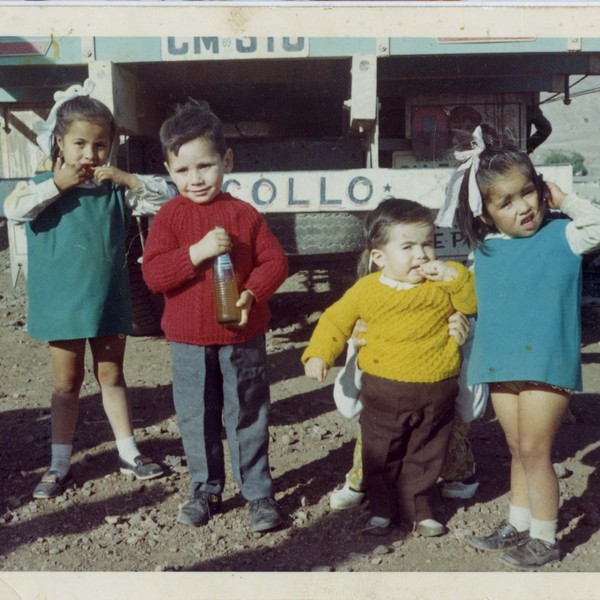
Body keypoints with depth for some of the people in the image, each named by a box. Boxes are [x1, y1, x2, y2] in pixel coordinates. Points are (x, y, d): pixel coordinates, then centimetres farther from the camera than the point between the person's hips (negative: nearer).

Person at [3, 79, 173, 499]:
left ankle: (129, 453, 27)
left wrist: (127, 178, -19)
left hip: (108, 302, 1)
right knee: (67, 383, 10)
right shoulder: (44, 185, -4)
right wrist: (57, 185, -22)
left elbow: (166, 197, -9)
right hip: (61, 304, -1)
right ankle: (60, 464, 22)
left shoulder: (117, 189, -2)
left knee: (112, 376, 16)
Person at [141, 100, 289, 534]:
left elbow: (275, 261, -2)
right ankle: (206, 490, 31)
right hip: (188, 340, 1)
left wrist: (252, 293, -19)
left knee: (249, 416, 9)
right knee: (197, 419, 12)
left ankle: (259, 492, 23)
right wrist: (198, 251, -25)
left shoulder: (245, 214, -3)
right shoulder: (169, 217, -3)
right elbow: (153, 273, -12)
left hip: (244, 337, -1)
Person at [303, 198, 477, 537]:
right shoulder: (367, 290, -6)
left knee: (424, 457, 15)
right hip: (384, 392, 0)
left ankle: (417, 506, 34)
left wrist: (453, 276, -23)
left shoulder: (443, 284, -3)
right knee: (381, 456, 13)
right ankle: (383, 508, 33)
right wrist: (319, 354, -8)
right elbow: (337, 321, 2)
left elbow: (473, 302, -10)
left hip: (436, 392, 1)